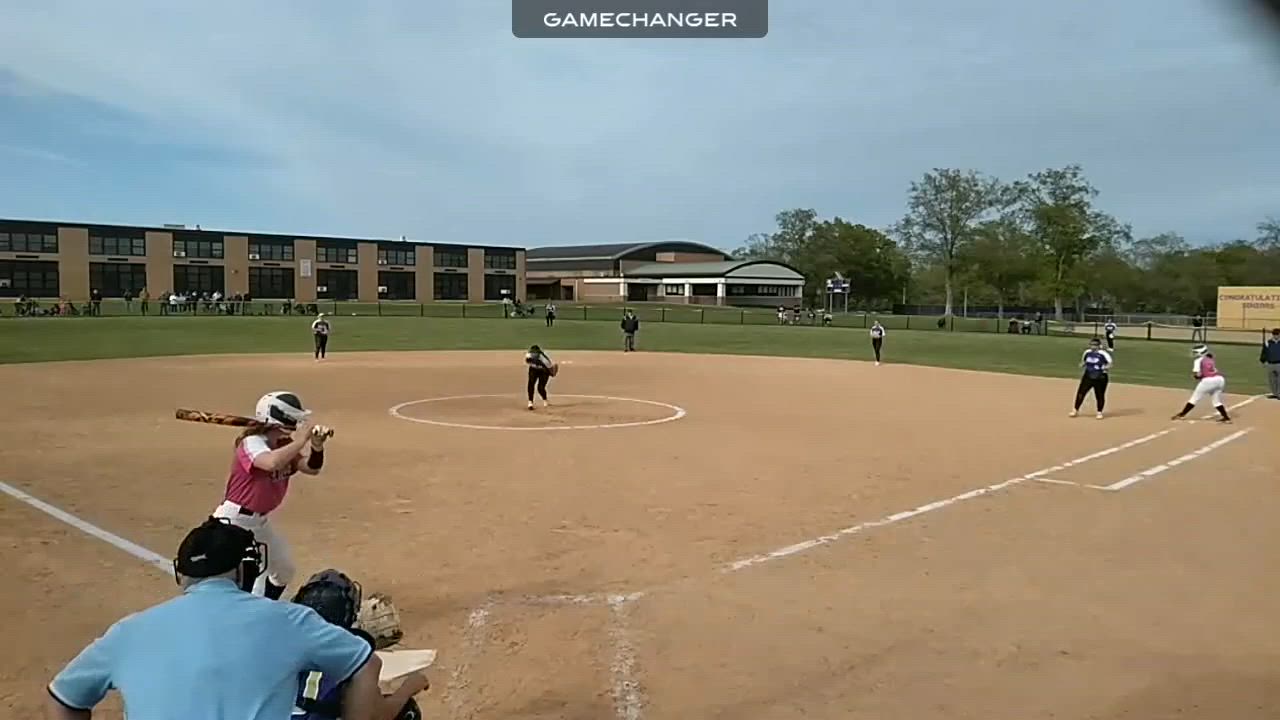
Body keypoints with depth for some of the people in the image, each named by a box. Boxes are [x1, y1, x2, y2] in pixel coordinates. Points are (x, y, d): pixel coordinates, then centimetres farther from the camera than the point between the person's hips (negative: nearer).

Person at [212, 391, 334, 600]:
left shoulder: (284, 445, 1)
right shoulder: (252, 443, -23)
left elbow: (311, 468, -6)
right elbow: (272, 463, -45)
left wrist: (317, 447, -26)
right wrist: (301, 441, -35)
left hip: (261, 521, 9)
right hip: (233, 521, -9)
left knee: (284, 568, 22)